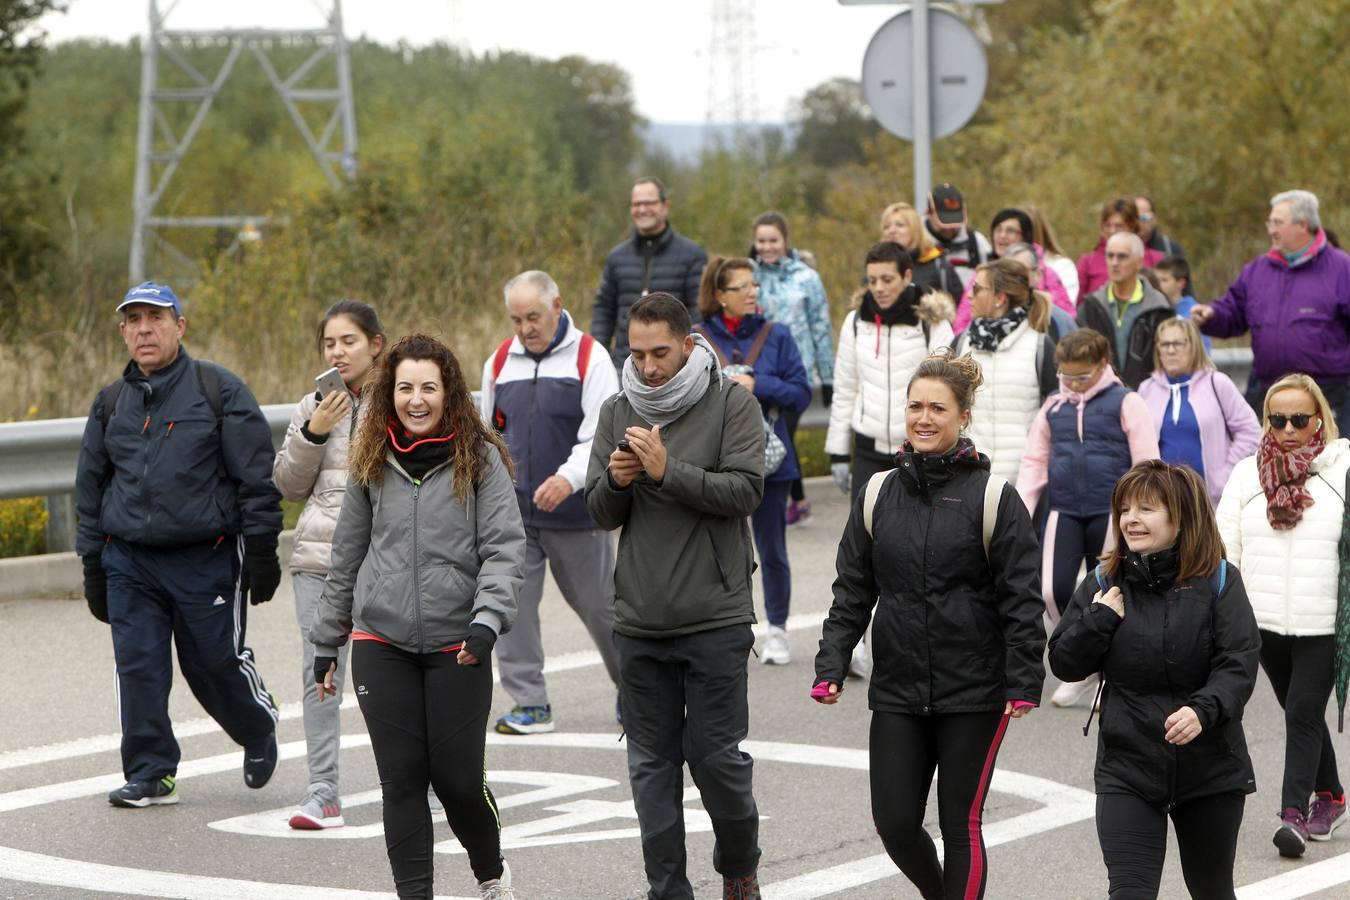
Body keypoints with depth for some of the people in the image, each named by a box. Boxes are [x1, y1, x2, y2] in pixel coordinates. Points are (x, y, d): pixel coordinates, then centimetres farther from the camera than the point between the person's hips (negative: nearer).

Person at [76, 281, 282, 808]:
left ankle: (259, 730, 30)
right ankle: (150, 774, 7)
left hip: (207, 559, -4)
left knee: (217, 661, 1)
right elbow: (91, 488, 19)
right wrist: (93, 565, 15)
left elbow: (256, 476, -2)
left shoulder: (220, 389, -1)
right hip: (129, 561, 4)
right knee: (139, 669, -2)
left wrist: (262, 549, -7)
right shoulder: (111, 403, 12)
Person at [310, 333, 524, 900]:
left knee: (458, 777, 2)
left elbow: (505, 546, -6)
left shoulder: (480, 458, -1)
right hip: (382, 642, 2)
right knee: (402, 778, 1)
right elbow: (346, 557, 15)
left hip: (457, 643, -2)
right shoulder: (373, 464, 8)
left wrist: (487, 618, -21)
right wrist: (326, 642, 16)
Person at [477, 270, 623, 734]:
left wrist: (569, 478, -30)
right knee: (511, 601, -6)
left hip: (576, 511, -4)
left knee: (599, 604, 8)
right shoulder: (500, 362, 8)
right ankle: (529, 703, 2)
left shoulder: (589, 359, -7)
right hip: (512, 510, 4)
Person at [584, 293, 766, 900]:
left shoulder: (732, 403, -2)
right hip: (639, 621, 4)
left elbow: (745, 491, -13)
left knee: (716, 754, -1)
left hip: (715, 618, -4)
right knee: (651, 762, 6)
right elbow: (600, 513, 11)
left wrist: (667, 470, -21)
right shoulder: (618, 411, 10)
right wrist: (616, 481, -11)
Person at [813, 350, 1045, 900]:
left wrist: (1024, 683, -11)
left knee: (961, 824, 2)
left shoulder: (992, 499, -6)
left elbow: (1021, 599, -7)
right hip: (897, 692, 4)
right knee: (894, 822, 2)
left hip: (973, 692, -4)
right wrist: (830, 666, 1)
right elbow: (852, 592, 10)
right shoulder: (878, 497, 6)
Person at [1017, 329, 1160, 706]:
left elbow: (1147, 464, -2)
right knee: (1053, 590, -9)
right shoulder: (1053, 406, 12)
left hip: (1110, 512, -3)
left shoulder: (1126, 403, -1)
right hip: (1063, 511, 3)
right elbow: (1033, 462, 16)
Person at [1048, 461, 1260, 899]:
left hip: (1209, 768, -1)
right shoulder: (1103, 584, 4)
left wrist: (1204, 710, -31)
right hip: (1127, 769, 1)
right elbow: (1064, 664, 5)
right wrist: (1099, 619, -12)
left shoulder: (1218, 581, -4)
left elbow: (1239, 665, -13)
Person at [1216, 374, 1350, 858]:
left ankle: (1294, 812, -8)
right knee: (1301, 714, 15)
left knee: (1303, 714, -9)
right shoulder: (1248, 474, 6)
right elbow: (1225, 548, 8)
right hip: (1265, 621, 4)